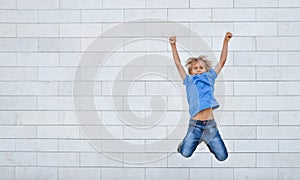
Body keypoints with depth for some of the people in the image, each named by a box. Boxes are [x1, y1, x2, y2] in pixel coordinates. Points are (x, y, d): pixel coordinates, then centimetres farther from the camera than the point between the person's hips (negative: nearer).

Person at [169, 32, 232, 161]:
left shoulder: (209, 78, 17)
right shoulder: (189, 81, 15)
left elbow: (222, 61, 16)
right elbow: (178, 63, 14)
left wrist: (226, 41, 9)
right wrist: (173, 45, 6)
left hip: (210, 123, 1)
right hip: (195, 124, -1)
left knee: (222, 156, -3)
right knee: (185, 153, -8)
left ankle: (207, 142, 28)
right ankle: (189, 142, 27)